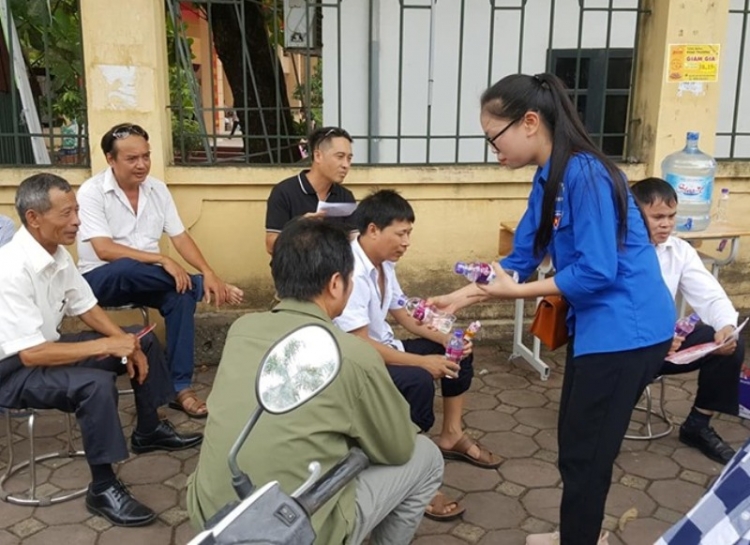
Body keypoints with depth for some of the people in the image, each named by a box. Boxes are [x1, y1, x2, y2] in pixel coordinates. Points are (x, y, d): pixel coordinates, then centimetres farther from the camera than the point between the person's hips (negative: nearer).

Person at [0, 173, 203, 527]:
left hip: (44, 347, 9)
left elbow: (86, 308, 9)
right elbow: (30, 354, -33)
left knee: (144, 342, 10)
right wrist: (107, 345, -29)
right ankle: (103, 489, -16)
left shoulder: (57, 253, -4)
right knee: (96, 384, -34)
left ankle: (149, 431, 28)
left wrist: (125, 343, -6)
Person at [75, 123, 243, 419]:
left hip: (144, 280, 5)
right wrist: (162, 260, -30)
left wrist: (209, 273, -13)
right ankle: (199, 283, -20)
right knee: (128, 269, -41)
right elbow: (104, 250, -24)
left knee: (182, 292, -28)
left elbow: (180, 237, 3)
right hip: (102, 279, -5)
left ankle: (180, 386, -22)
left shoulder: (157, 188, 4)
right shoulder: (91, 192, -13)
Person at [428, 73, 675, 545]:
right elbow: (521, 258, 9)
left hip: (627, 330, -10)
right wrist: (462, 296, 2)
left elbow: (597, 271, -24)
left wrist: (519, 292, -19)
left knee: (585, 453, 3)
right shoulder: (549, 178, 7)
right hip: (596, 324, 10)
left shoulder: (584, 175, -22)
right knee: (576, 442, 21)